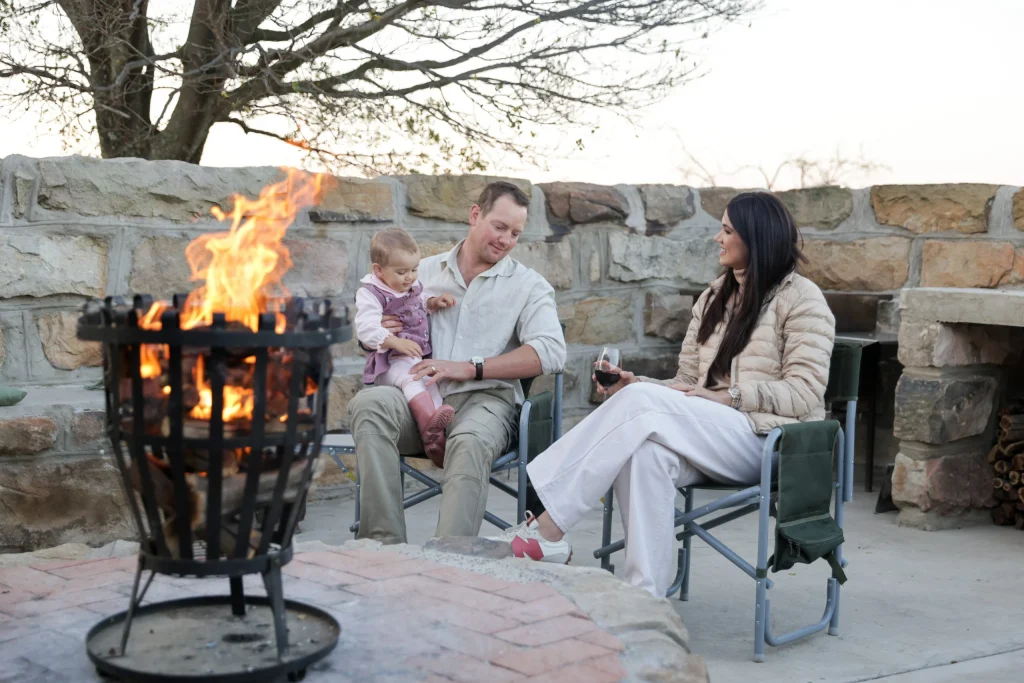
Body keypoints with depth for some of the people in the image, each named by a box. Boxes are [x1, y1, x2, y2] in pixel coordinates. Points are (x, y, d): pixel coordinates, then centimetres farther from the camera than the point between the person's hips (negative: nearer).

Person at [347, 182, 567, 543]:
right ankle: (384, 542, -31)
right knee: (367, 403, -30)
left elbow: (551, 352, -6)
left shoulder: (529, 285, 12)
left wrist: (470, 368, -13)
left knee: (469, 443, -38)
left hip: (484, 398, -2)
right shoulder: (425, 271, 21)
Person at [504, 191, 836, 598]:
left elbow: (804, 394, -8)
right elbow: (685, 384, 16)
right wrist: (635, 384, -3)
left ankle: (548, 529, -27)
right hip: (709, 435, 5)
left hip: (768, 441, -5)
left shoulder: (801, 299, 2)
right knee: (648, 453, -32)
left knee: (642, 403, -27)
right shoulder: (714, 298, 22)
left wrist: (729, 396, -16)